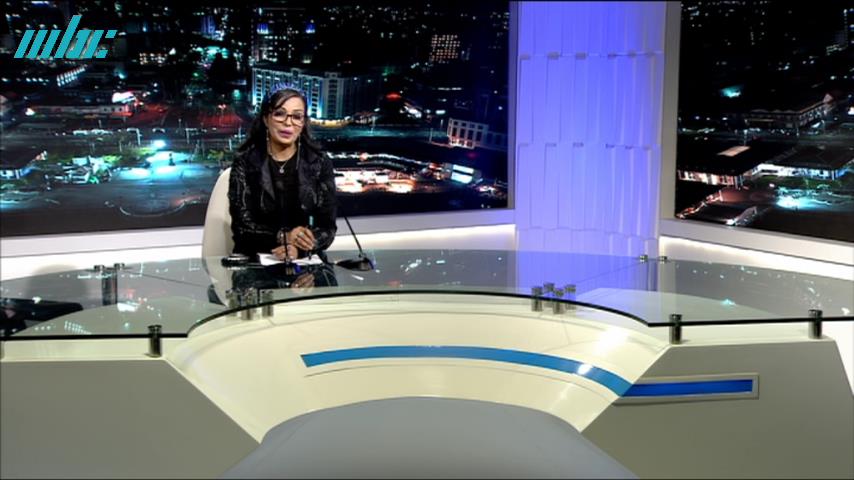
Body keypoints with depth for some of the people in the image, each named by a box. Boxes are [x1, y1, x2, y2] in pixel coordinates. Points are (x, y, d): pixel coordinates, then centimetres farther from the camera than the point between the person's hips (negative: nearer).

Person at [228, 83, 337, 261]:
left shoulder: (320, 163, 2)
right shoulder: (244, 162, 0)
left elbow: (327, 228, 0)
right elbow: (242, 226, -5)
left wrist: (298, 248, -18)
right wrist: (283, 236, -20)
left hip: (304, 260, 1)